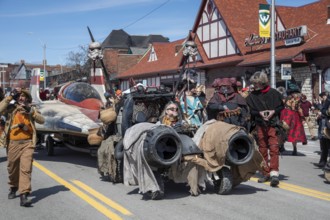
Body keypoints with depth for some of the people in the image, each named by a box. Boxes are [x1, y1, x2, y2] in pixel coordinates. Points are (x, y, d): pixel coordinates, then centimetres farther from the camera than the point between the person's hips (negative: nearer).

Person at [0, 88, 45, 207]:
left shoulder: (31, 109, 9)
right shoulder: (11, 107, 7)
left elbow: (42, 120, -3)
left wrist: (31, 111, -15)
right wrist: (11, 96, -12)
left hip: (27, 143, -1)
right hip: (13, 143, 1)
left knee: (26, 169, -12)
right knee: (12, 168, 15)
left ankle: (24, 196, -17)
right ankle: (13, 188, 41)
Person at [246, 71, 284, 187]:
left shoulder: (274, 93, 0)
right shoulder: (252, 96, 4)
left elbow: (281, 106, 8)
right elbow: (249, 111, 5)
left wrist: (274, 111, -10)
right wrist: (259, 113, -11)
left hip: (273, 125, -3)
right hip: (260, 126, 3)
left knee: (274, 149, -12)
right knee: (262, 150, 8)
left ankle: (274, 173, -15)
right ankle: (266, 173, 17)